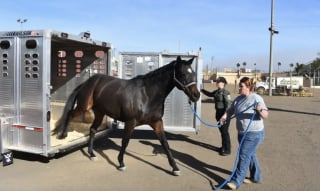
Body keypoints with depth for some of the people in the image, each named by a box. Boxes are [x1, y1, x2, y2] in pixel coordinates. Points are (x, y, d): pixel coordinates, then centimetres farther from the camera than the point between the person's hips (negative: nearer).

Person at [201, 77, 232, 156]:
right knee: (221, 131, 17)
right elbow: (210, 94, 27)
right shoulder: (216, 92, 8)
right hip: (219, 113, 8)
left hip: (224, 114, -8)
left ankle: (227, 150, 11)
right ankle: (224, 147, 32)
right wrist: (202, 90, 18)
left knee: (225, 131, -1)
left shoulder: (225, 92, -17)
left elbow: (228, 104, -21)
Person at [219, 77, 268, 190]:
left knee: (244, 156, -6)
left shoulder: (256, 98, -16)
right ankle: (256, 177, 35)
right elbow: (231, 110, 10)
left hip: (254, 134, -8)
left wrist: (260, 110, -43)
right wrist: (224, 117, -9)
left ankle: (236, 181, 1)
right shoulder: (238, 99, 5)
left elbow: (265, 115, -21)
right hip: (242, 133, 8)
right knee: (250, 155, 18)